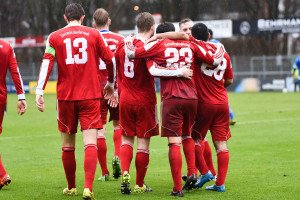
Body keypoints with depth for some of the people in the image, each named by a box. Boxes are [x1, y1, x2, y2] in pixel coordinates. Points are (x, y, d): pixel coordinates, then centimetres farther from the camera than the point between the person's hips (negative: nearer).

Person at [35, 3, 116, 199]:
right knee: (90, 143, -7)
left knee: (68, 145, 14)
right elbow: (111, 60, 8)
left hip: (66, 97, 1)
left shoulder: (55, 37, 4)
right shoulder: (94, 34, 5)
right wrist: (111, 84, 24)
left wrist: (39, 91, -10)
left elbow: (47, 64, -6)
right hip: (90, 95, -1)